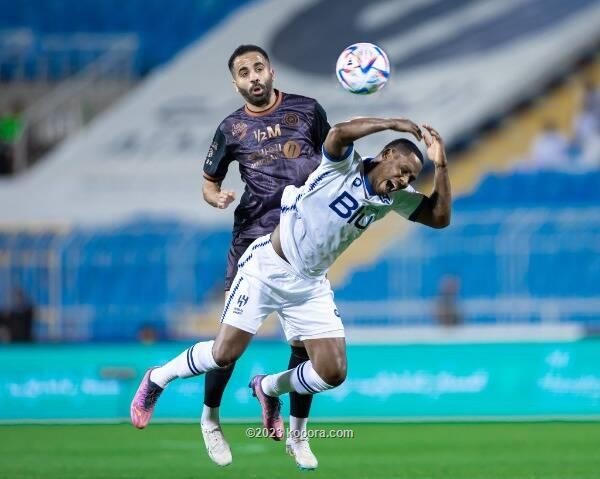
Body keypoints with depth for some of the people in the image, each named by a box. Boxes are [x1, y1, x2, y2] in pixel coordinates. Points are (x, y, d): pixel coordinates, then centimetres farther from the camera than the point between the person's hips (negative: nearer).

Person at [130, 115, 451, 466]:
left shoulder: (395, 198, -1)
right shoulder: (343, 166, -19)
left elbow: (440, 217, -5)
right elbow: (339, 133, -40)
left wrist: (441, 165, -14)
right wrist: (393, 124, -33)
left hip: (311, 285, 6)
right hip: (268, 268, -6)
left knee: (333, 372, -3)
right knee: (224, 354, -9)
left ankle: (269, 389, 27)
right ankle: (157, 379, 19)